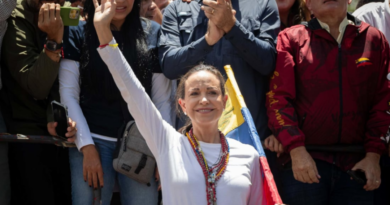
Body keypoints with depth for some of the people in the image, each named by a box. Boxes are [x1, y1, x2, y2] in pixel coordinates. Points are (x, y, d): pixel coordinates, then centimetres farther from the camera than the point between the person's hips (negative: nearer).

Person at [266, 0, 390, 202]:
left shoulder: (373, 39, 9)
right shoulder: (291, 39, 4)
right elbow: (279, 98, -3)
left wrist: (373, 155, -2)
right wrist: (296, 150, -13)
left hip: (356, 164, 2)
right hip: (305, 160, -2)